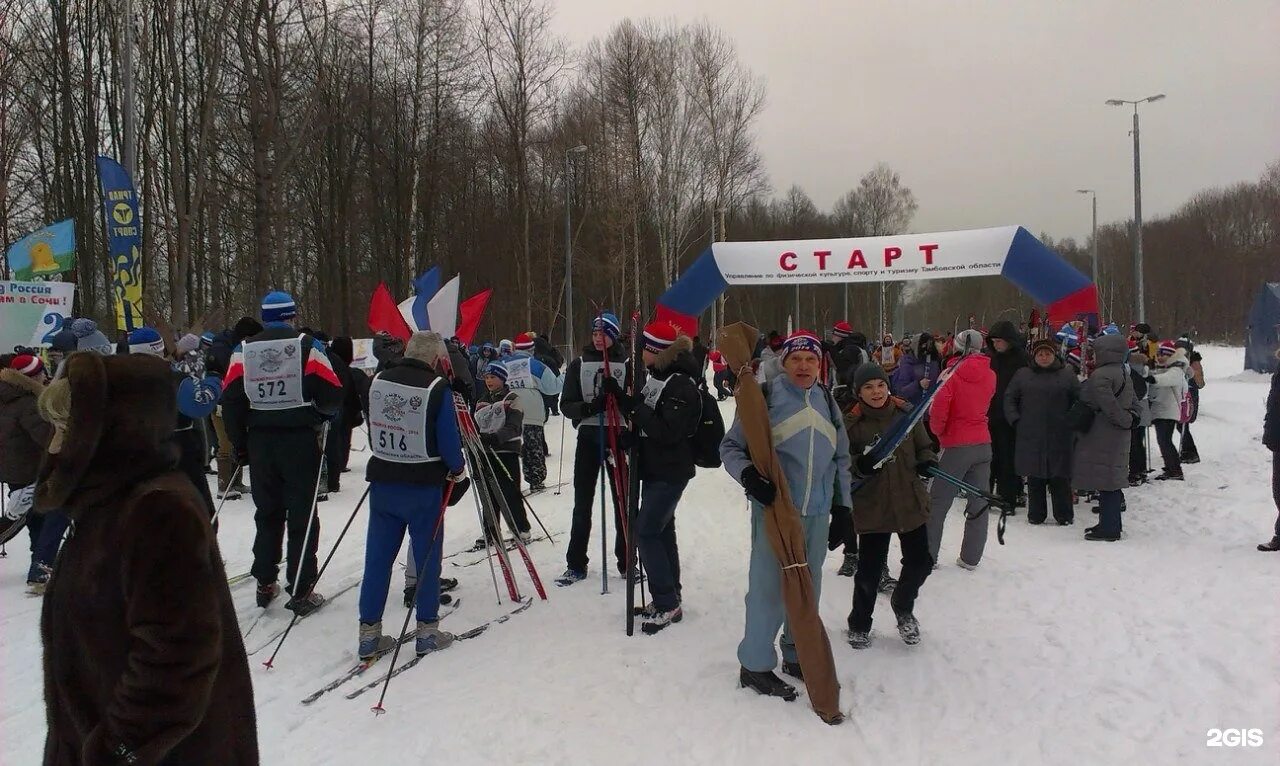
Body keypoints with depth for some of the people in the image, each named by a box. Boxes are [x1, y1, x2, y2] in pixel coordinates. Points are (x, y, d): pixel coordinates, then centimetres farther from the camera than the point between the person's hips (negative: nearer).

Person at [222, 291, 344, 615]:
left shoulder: (244, 351, 4)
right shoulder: (307, 346, -6)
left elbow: (231, 401, 1)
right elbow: (331, 395, -10)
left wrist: (240, 445, 10)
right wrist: (320, 415, 12)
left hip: (260, 443, 4)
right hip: (300, 441, -3)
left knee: (268, 514, 17)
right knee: (302, 516, 3)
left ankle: (265, 584, 24)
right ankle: (301, 591, 4)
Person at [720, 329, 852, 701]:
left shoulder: (827, 402, 12)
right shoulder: (765, 397, -6)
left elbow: (841, 459, 19)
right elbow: (731, 446, -4)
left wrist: (842, 507, 15)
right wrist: (748, 475, -23)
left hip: (818, 513, 6)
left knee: (808, 587, 14)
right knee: (769, 587, -3)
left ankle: (797, 656, 30)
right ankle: (755, 664, 11)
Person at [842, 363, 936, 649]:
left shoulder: (906, 412, -1)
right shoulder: (851, 423, -8)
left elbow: (924, 447, 12)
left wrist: (927, 462, -9)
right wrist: (861, 466, -25)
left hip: (911, 502, 3)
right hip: (872, 506, -3)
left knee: (920, 561, 9)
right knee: (869, 570, 0)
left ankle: (903, 607, 41)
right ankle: (859, 625, 27)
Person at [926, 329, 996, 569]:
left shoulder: (952, 374, -13)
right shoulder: (990, 375, 1)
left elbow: (939, 407, -18)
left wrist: (938, 430, -1)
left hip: (956, 446, -4)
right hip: (983, 443, 5)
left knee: (938, 503, 4)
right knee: (979, 502, 11)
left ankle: (928, 556, 6)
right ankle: (971, 558, 15)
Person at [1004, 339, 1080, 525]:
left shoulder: (1067, 376, 6)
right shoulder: (1022, 375, 9)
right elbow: (1009, 399, 11)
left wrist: (1073, 423, -1)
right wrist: (1015, 420, 1)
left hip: (1060, 438, -1)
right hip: (1030, 437, 1)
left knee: (1060, 478, 2)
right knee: (1035, 478, 7)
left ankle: (1064, 515, 13)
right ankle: (1036, 514, 16)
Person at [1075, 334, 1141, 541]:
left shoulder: (1100, 376, -18)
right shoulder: (1123, 373, 14)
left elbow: (1108, 404, -25)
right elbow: (1133, 401, 18)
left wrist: (1125, 420, -12)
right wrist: (1133, 418, 5)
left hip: (1102, 438, -10)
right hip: (1118, 438, 10)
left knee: (1105, 482, -4)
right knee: (1111, 481, 16)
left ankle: (1108, 528, 0)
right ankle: (1110, 524, 25)